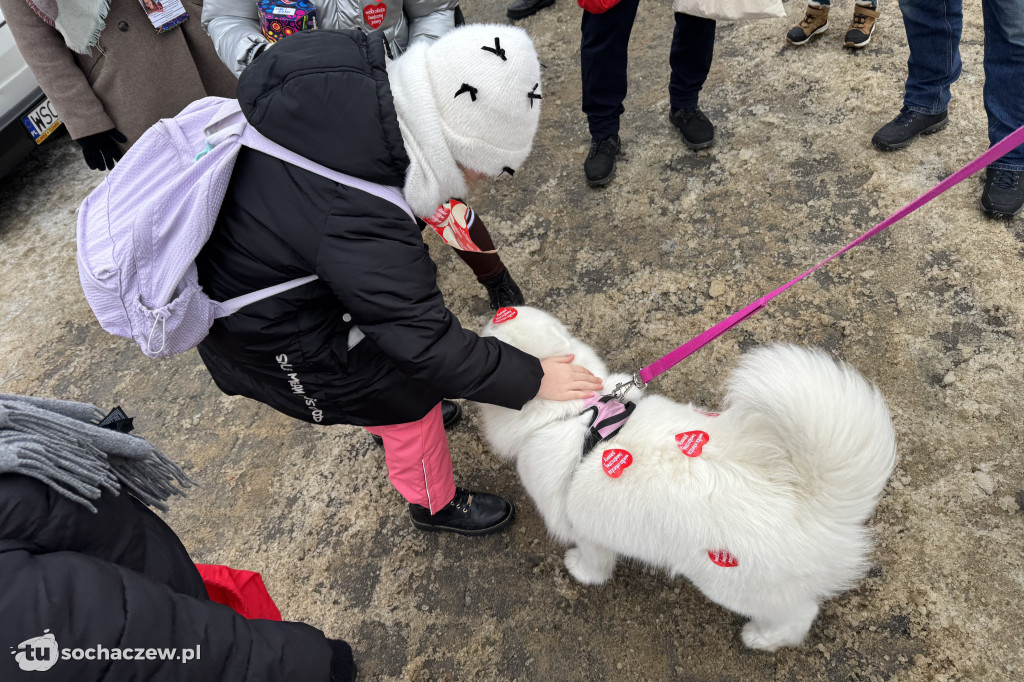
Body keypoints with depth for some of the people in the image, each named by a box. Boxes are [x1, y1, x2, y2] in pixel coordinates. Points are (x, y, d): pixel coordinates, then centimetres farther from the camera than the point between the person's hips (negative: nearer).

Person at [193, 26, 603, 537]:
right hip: (270, 335, -8)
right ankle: (436, 505, 37)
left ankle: (392, 422, 60)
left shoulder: (344, 69, -18)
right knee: (407, 402, 8)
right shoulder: (363, 228, -41)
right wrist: (531, 380, -18)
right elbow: (428, 342, -29)